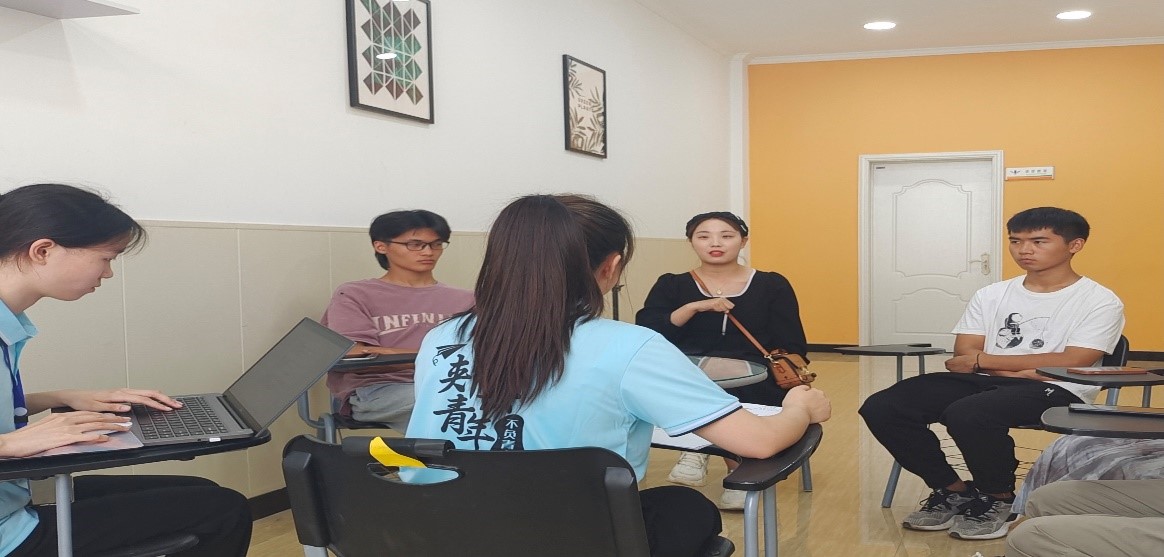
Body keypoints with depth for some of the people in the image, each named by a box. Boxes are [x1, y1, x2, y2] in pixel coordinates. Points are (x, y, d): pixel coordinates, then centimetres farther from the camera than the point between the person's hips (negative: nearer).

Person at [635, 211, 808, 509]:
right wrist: (694, 307, -12)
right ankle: (739, 467, -17)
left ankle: (698, 447, -11)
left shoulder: (772, 285, 12)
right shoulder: (671, 286, 13)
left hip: (754, 387, -1)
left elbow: (792, 347, 8)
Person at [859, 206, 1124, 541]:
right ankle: (953, 490, 4)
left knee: (968, 414, -37)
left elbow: (1071, 363, -13)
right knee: (882, 408, -15)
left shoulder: (1100, 301, -1)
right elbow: (960, 360, 6)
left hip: (1057, 392, -5)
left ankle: (999, 499, -8)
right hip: (985, 382, 5)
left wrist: (983, 359, -8)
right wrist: (1016, 370, -14)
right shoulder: (991, 296, 12)